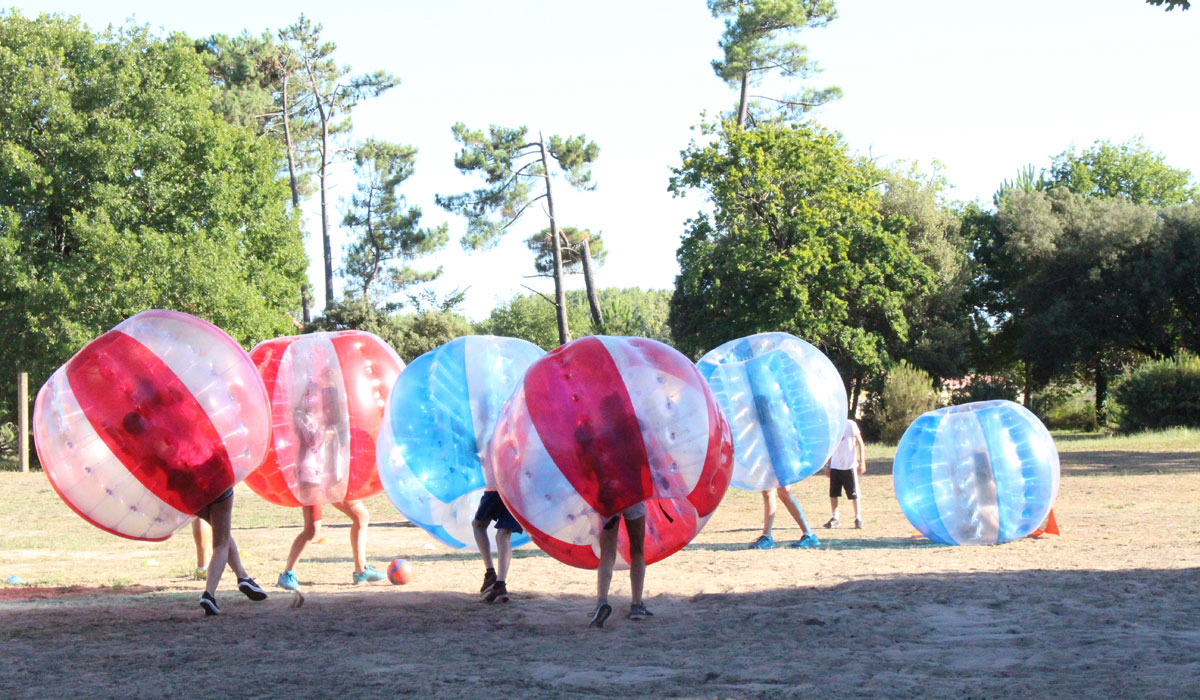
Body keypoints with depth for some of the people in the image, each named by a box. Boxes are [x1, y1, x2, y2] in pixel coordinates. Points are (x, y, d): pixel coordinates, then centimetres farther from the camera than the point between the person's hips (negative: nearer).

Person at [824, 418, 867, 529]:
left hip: (849, 465, -5)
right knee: (833, 493, 5)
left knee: (854, 494, -2)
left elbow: (860, 443, -3)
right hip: (835, 466, 5)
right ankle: (835, 518, 16)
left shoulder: (850, 425, -5)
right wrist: (828, 465, 15)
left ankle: (858, 518, 5)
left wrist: (862, 462, -8)